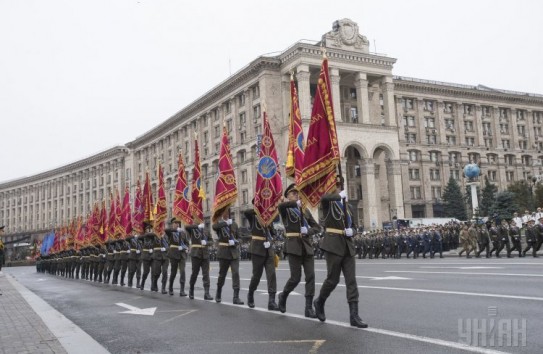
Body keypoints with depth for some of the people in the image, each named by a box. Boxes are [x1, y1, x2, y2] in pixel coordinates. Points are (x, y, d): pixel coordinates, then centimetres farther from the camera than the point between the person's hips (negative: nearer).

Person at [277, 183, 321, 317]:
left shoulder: (305, 210, 15)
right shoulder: (285, 209, 1)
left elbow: (317, 227, 11)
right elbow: (281, 205, -26)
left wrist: (307, 232, -8)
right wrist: (296, 203, -14)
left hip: (307, 246, 4)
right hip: (294, 247, -4)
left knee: (310, 276, -5)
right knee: (295, 278, -4)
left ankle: (309, 308, -1)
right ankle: (283, 296, 24)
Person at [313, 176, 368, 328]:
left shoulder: (346, 206, 17)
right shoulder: (327, 202, -1)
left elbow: (353, 226, 22)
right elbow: (325, 197, -29)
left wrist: (351, 231, 0)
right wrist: (340, 196, -16)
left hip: (348, 246, 6)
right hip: (333, 245, -5)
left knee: (351, 280, -2)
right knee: (333, 279, 0)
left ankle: (354, 315, -2)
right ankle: (319, 302, 26)